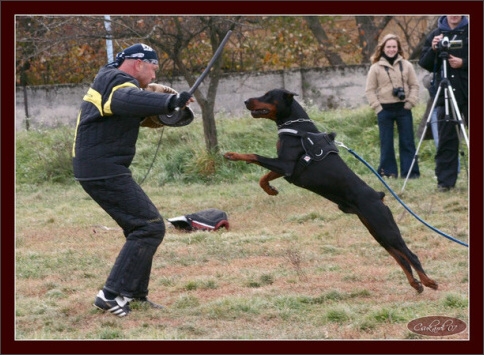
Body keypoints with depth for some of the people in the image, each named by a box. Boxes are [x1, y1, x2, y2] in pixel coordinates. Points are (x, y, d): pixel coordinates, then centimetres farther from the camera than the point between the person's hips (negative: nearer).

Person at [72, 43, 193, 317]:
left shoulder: (108, 76, 16)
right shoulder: (118, 82, -16)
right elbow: (127, 99, -39)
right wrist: (169, 102, -52)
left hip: (97, 168, 11)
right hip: (104, 171, -11)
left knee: (141, 225, 19)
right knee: (150, 226, -11)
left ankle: (135, 292, 24)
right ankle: (112, 295, -13)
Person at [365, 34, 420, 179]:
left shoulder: (406, 65, 6)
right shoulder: (376, 67, 1)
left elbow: (414, 85, 9)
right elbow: (370, 90, 2)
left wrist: (410, 103, -3)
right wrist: (377, 107, -6)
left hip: (403, 108, 1)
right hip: (385, 110, -1)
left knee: (407, 141, 1)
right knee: (386, 143, 2)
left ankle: (411, 171, 3)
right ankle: (388, 171, 8)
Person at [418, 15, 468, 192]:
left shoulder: (467, 32, 4)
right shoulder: (435, 35, 9)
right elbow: (424, 64, 8)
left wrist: (463, 63, -16)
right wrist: (433, 50, -10)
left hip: (467, 93, -1)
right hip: (445, 94, 1)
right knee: (446, 139, 1)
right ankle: (445, 181, 2)